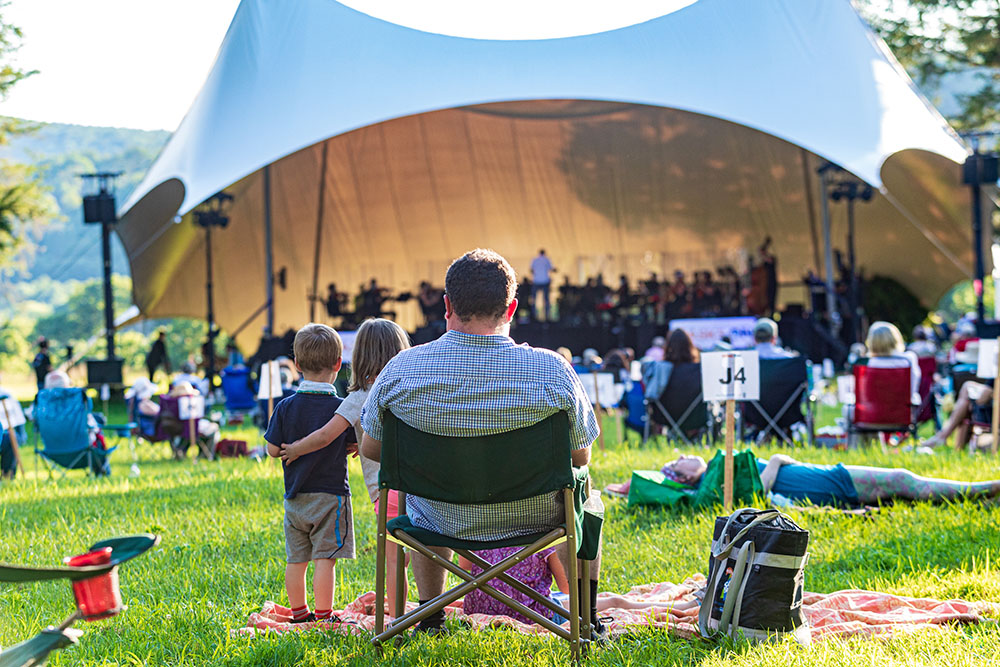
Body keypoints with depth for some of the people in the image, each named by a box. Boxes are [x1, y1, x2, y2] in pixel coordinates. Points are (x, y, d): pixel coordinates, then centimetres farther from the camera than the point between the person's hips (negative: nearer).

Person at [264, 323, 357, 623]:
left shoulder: (286, 407, -5)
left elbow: (272, 449, -1)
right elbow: (358, 445, -1)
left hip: (295, 497, 3)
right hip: (330, 495, -3)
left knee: (296, 559, 12)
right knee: (324, 559, -4)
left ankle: (299, 613, 21)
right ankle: (323, 617, -4)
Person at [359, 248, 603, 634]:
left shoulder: (402, 369, -19)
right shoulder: (551, 370, -23)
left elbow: (370, 448, -3)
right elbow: (580, 456, -9)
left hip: (441, 522, 2)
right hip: (532, 519, -1)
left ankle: (430, 619, 47)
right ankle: (585, 620, 41)